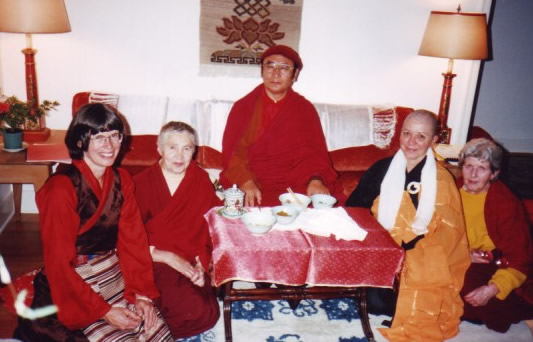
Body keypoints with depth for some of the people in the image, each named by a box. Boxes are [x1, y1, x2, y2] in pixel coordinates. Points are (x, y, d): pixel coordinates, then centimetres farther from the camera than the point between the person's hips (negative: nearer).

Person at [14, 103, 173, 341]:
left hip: (115, 275, 6)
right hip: (74, 283, -5)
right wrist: (104, 311, -17)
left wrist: (142, 293, -8)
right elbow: (59, 263, -16)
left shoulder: (121, 180, 3)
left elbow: (133, 240, 3)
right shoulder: (61, 188, -18)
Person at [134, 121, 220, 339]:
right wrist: (169, 257, -14)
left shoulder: (201, 180, 9)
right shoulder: (142, 183, -1)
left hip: (191, 265, 3)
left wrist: (201, 263, -10)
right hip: (154, 263, -3)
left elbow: (211, 227, 5)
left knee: (209, 314, -22)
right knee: (196, 310, -27)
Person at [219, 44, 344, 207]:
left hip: (297, 187, 2)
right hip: (255, 191, -2)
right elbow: (231, 152, 3)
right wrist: (246, 183, -16)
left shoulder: (306, 109, 12)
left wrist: (316, 180, -16)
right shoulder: (242, 107, 9)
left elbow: (317, 152, 6)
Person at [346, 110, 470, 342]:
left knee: (379, 301, -25)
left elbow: (446, 234, -5)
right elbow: (353, 208, 5)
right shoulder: (382, 168, 8)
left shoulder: (442, 181, 2)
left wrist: (406, 248, -19)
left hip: (419, 259, -3)